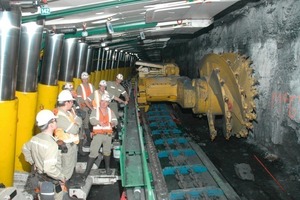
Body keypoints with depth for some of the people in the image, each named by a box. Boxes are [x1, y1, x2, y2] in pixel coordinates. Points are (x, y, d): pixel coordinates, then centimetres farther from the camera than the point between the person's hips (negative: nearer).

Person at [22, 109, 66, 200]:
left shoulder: (35, 138, -6)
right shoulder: (51, 144, -33)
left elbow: (25, 149, 14)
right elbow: (49, 169, -37)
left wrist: (33, 163, 19)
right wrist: (62, 177, -23)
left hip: (39, 177, 8)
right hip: (52, 181, -7)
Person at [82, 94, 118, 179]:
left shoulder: (110, 111, 11)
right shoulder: (95, 110, 2)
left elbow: (115, 120, 1)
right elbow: (92, 120, -13)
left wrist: (113, 123, -24)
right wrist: (99, 122, -33)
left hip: (108, 135, 3)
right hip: (98, 134, -3)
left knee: (107, 152, 16)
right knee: (93, 153, -7)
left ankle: (107, 168, 33)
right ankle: (87, 171, -2)